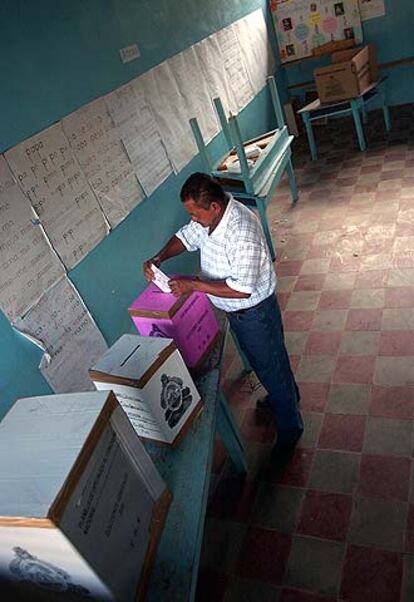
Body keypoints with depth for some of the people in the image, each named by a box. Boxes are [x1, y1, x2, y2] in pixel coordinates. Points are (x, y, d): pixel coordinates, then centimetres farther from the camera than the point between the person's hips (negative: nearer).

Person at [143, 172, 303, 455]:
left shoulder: (242, 231, -35)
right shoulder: (211, 215, -8)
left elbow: (242, 288, -36)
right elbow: (187, 236, 8)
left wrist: (194, 285, -33)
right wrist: (158, 258, -9)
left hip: (254, 310, -9)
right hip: (235, 310, 9)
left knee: (270, 364, 10)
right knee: (258, 358, 28)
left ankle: (290, 427, 32)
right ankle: (286, 394, 55)